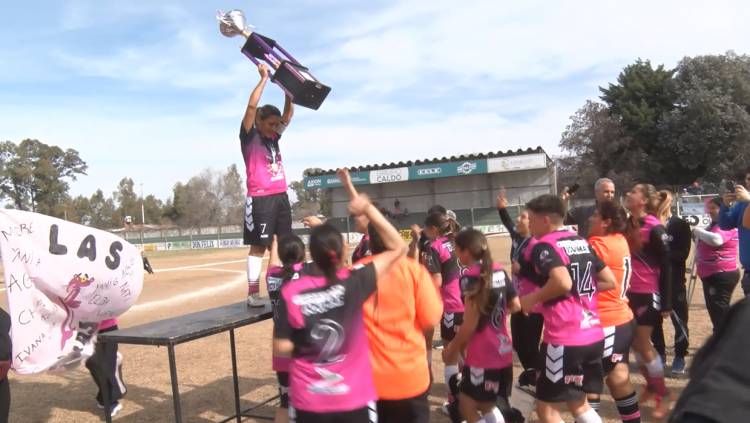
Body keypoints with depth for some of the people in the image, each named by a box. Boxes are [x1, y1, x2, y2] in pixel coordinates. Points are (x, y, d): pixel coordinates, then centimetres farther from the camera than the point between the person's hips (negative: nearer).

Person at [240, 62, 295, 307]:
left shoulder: (274, 137, 14)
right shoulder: (249, 137, -3)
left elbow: (289, 113, 18)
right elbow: (252, 106, -15)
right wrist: (264, 78, -11)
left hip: (281, 197, 7)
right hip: (260, 199, -7)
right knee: (258, 246, -4)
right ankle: (253, 293, 2)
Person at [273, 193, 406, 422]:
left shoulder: (291, 292, -14)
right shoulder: (355, 284, -15)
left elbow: (282, 349, -9)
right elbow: (398, 248, -7)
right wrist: (369, 209, -8)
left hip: (308, 401, 1)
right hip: (354, 399, -1)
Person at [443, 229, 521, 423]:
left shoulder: (471, 276, -17)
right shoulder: (499, 271, 4)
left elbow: (470, 323, -19)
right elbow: (515, 306, 11)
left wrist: (452, 348, -7)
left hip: (482, 356, -8)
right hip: (503, 351, 8)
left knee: (467, 406, 7)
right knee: (486, 405, 22)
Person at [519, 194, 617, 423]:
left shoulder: (544, 246, -11)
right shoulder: (581, 242, 13)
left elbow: (562, 283, -28)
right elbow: (609, 281, 14)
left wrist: (533, 298, -13)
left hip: (564, 339, -8)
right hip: (594, 335, 8)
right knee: (578, 403, 23)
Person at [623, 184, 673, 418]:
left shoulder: (654, 228, -15)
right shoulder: (627, 224, 5)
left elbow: (665, 266, -14)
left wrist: (666, 302, -14)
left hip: (648, 294, -7)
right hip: (630, 292, 7)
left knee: (644, 345, 1)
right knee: (635, 343, 15)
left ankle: (663, 395, 19)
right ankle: (651, 386, 35)